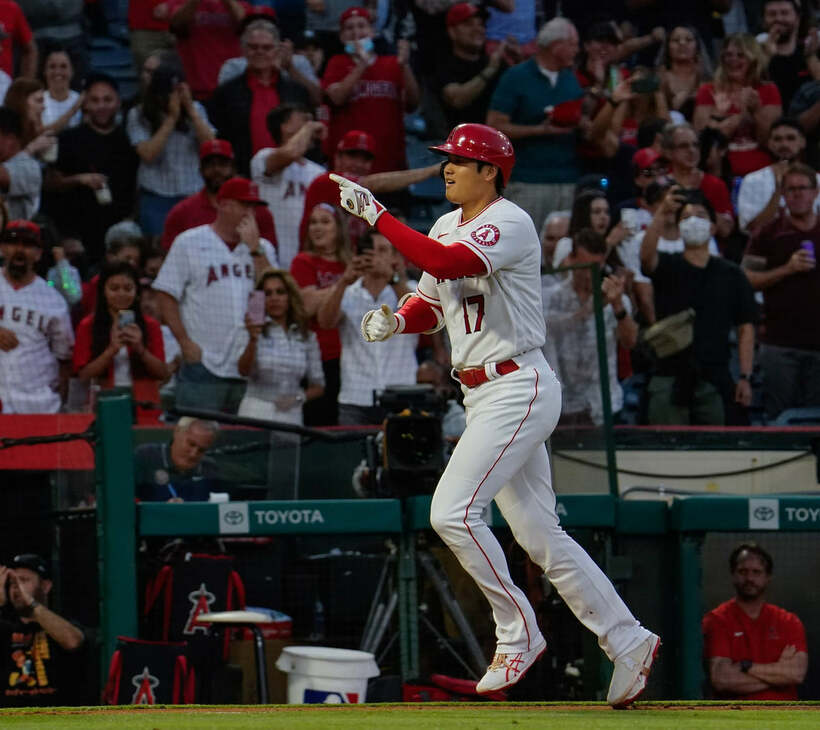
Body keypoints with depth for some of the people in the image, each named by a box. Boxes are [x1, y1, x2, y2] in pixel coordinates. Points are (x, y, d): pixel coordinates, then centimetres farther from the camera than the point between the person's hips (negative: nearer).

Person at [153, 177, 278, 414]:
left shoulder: (263, 249, 16)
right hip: (204, 365, -4)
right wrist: (186, 343, -7)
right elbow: (166, 296, 2)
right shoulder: (189, 243, 5)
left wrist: (254, 249, -4)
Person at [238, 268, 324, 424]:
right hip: (256, 413, -2)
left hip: (291, 416, 2)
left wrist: (299, 397, -6)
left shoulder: (307, 337, 8)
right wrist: (253, 340, -31)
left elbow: (318, 386, 14)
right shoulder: (257, 331, -1)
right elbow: (244, 370, -15)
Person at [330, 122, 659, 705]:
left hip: (518, 389, -9)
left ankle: (519, 632, -4)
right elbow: (431, 303, 20)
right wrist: (394, 321, -2)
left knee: (453, 510, -17)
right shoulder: (447, 227, 15)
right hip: (483, 395, 9)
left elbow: (445, 264, -30)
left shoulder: (509, 224, -14)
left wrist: (376, 215, -26)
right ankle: (628, 642, 14)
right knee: (540, 533, 9)